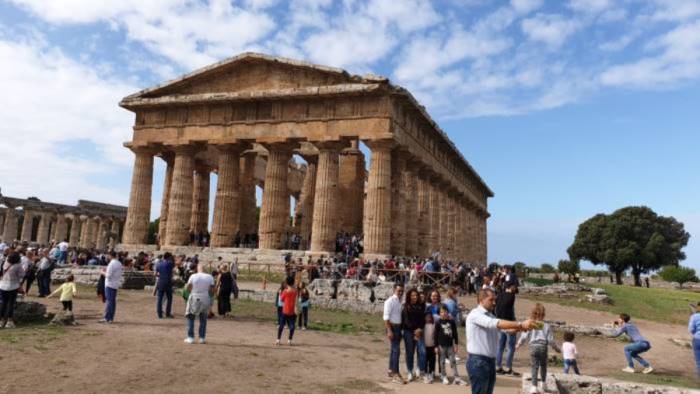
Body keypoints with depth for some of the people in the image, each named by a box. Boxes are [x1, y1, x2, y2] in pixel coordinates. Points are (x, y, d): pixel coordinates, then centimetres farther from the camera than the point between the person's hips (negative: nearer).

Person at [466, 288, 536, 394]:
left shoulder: (490, 316, 13)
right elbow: (497, 324, -28)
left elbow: (506, 329, 2)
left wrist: (520, 328, -18)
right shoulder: (475, 315, -15)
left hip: (490, 361, 9)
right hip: (478, 362, -9)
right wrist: (521, 324, -29)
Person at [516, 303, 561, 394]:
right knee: (543, 366, 20)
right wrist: (557, 348, 18)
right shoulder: (546, 326, 0)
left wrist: (518, 345, 17)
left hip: (533, 347, -1)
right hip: (543, 347, 1)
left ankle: (534, 386, -3)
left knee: (534, 367, 2)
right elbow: (551, 340, 2)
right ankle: (543, 383, 31)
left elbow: (524, 337, 1)